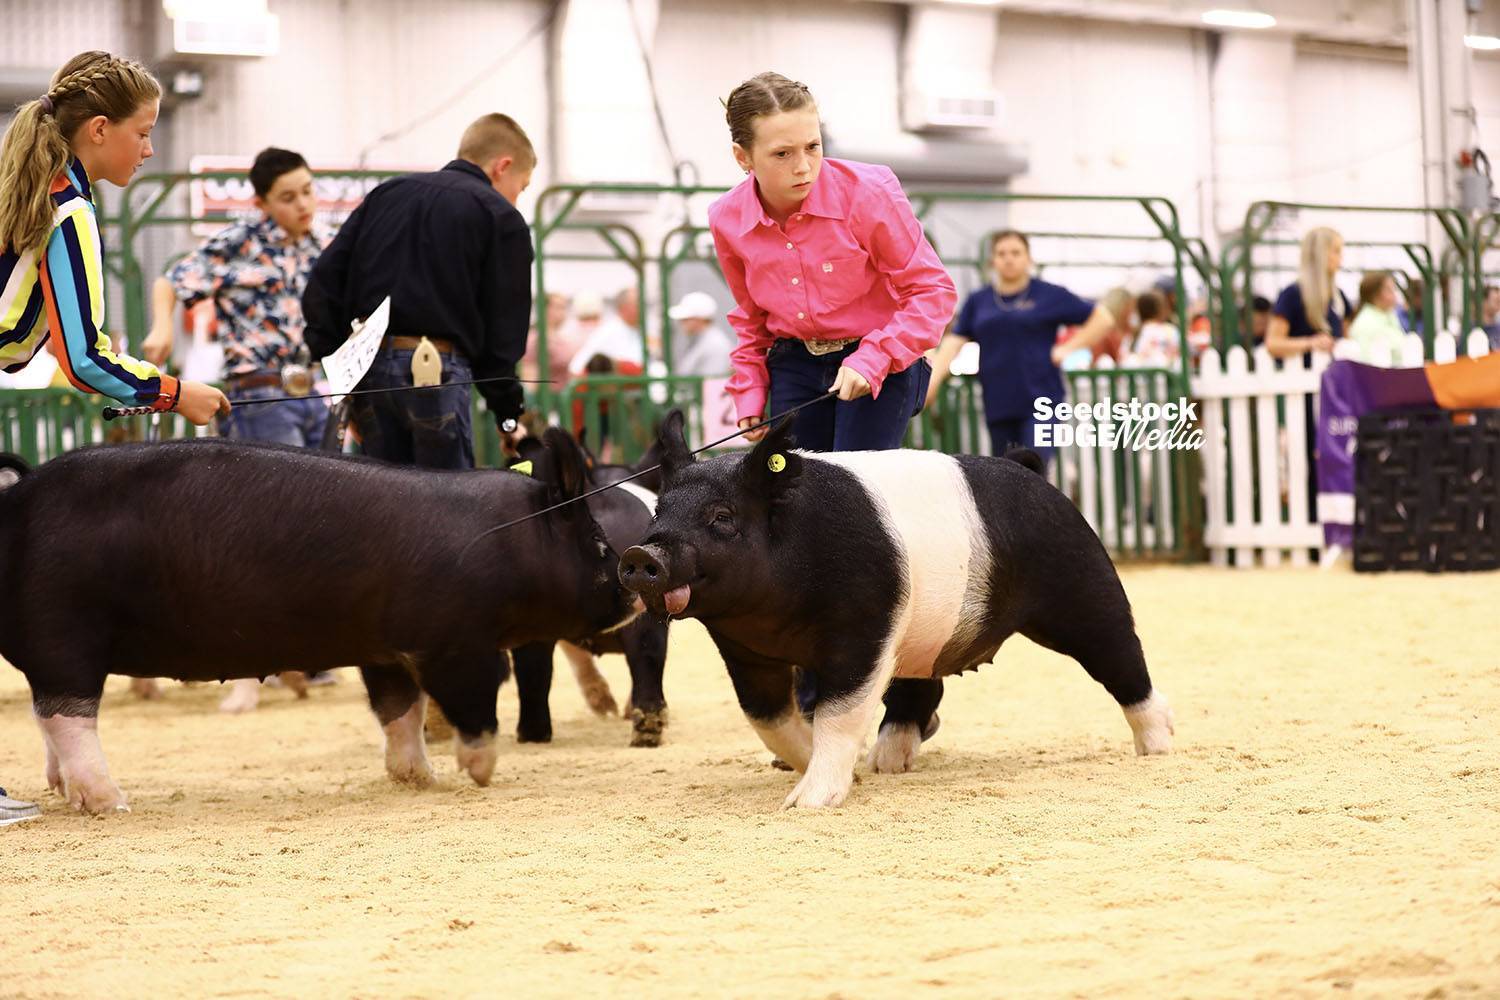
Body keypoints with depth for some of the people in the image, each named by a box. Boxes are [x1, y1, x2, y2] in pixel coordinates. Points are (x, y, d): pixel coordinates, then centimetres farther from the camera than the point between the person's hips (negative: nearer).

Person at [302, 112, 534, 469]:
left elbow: (323, 282, 12)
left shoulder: (387, 193, 20)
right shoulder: (501, 218, 3)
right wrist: (509, 415, 7)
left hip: (367, 367, 6)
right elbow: (503, 329, -1)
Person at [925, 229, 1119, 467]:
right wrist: (932, 380, -10)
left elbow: (1103, 320, 7)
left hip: (1040, 400, -4)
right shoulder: (978, 301, 12)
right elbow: (954, 341, 4)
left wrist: (1068, 348, -2)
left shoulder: (1049, 295, 4)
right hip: (998, 402, 4)